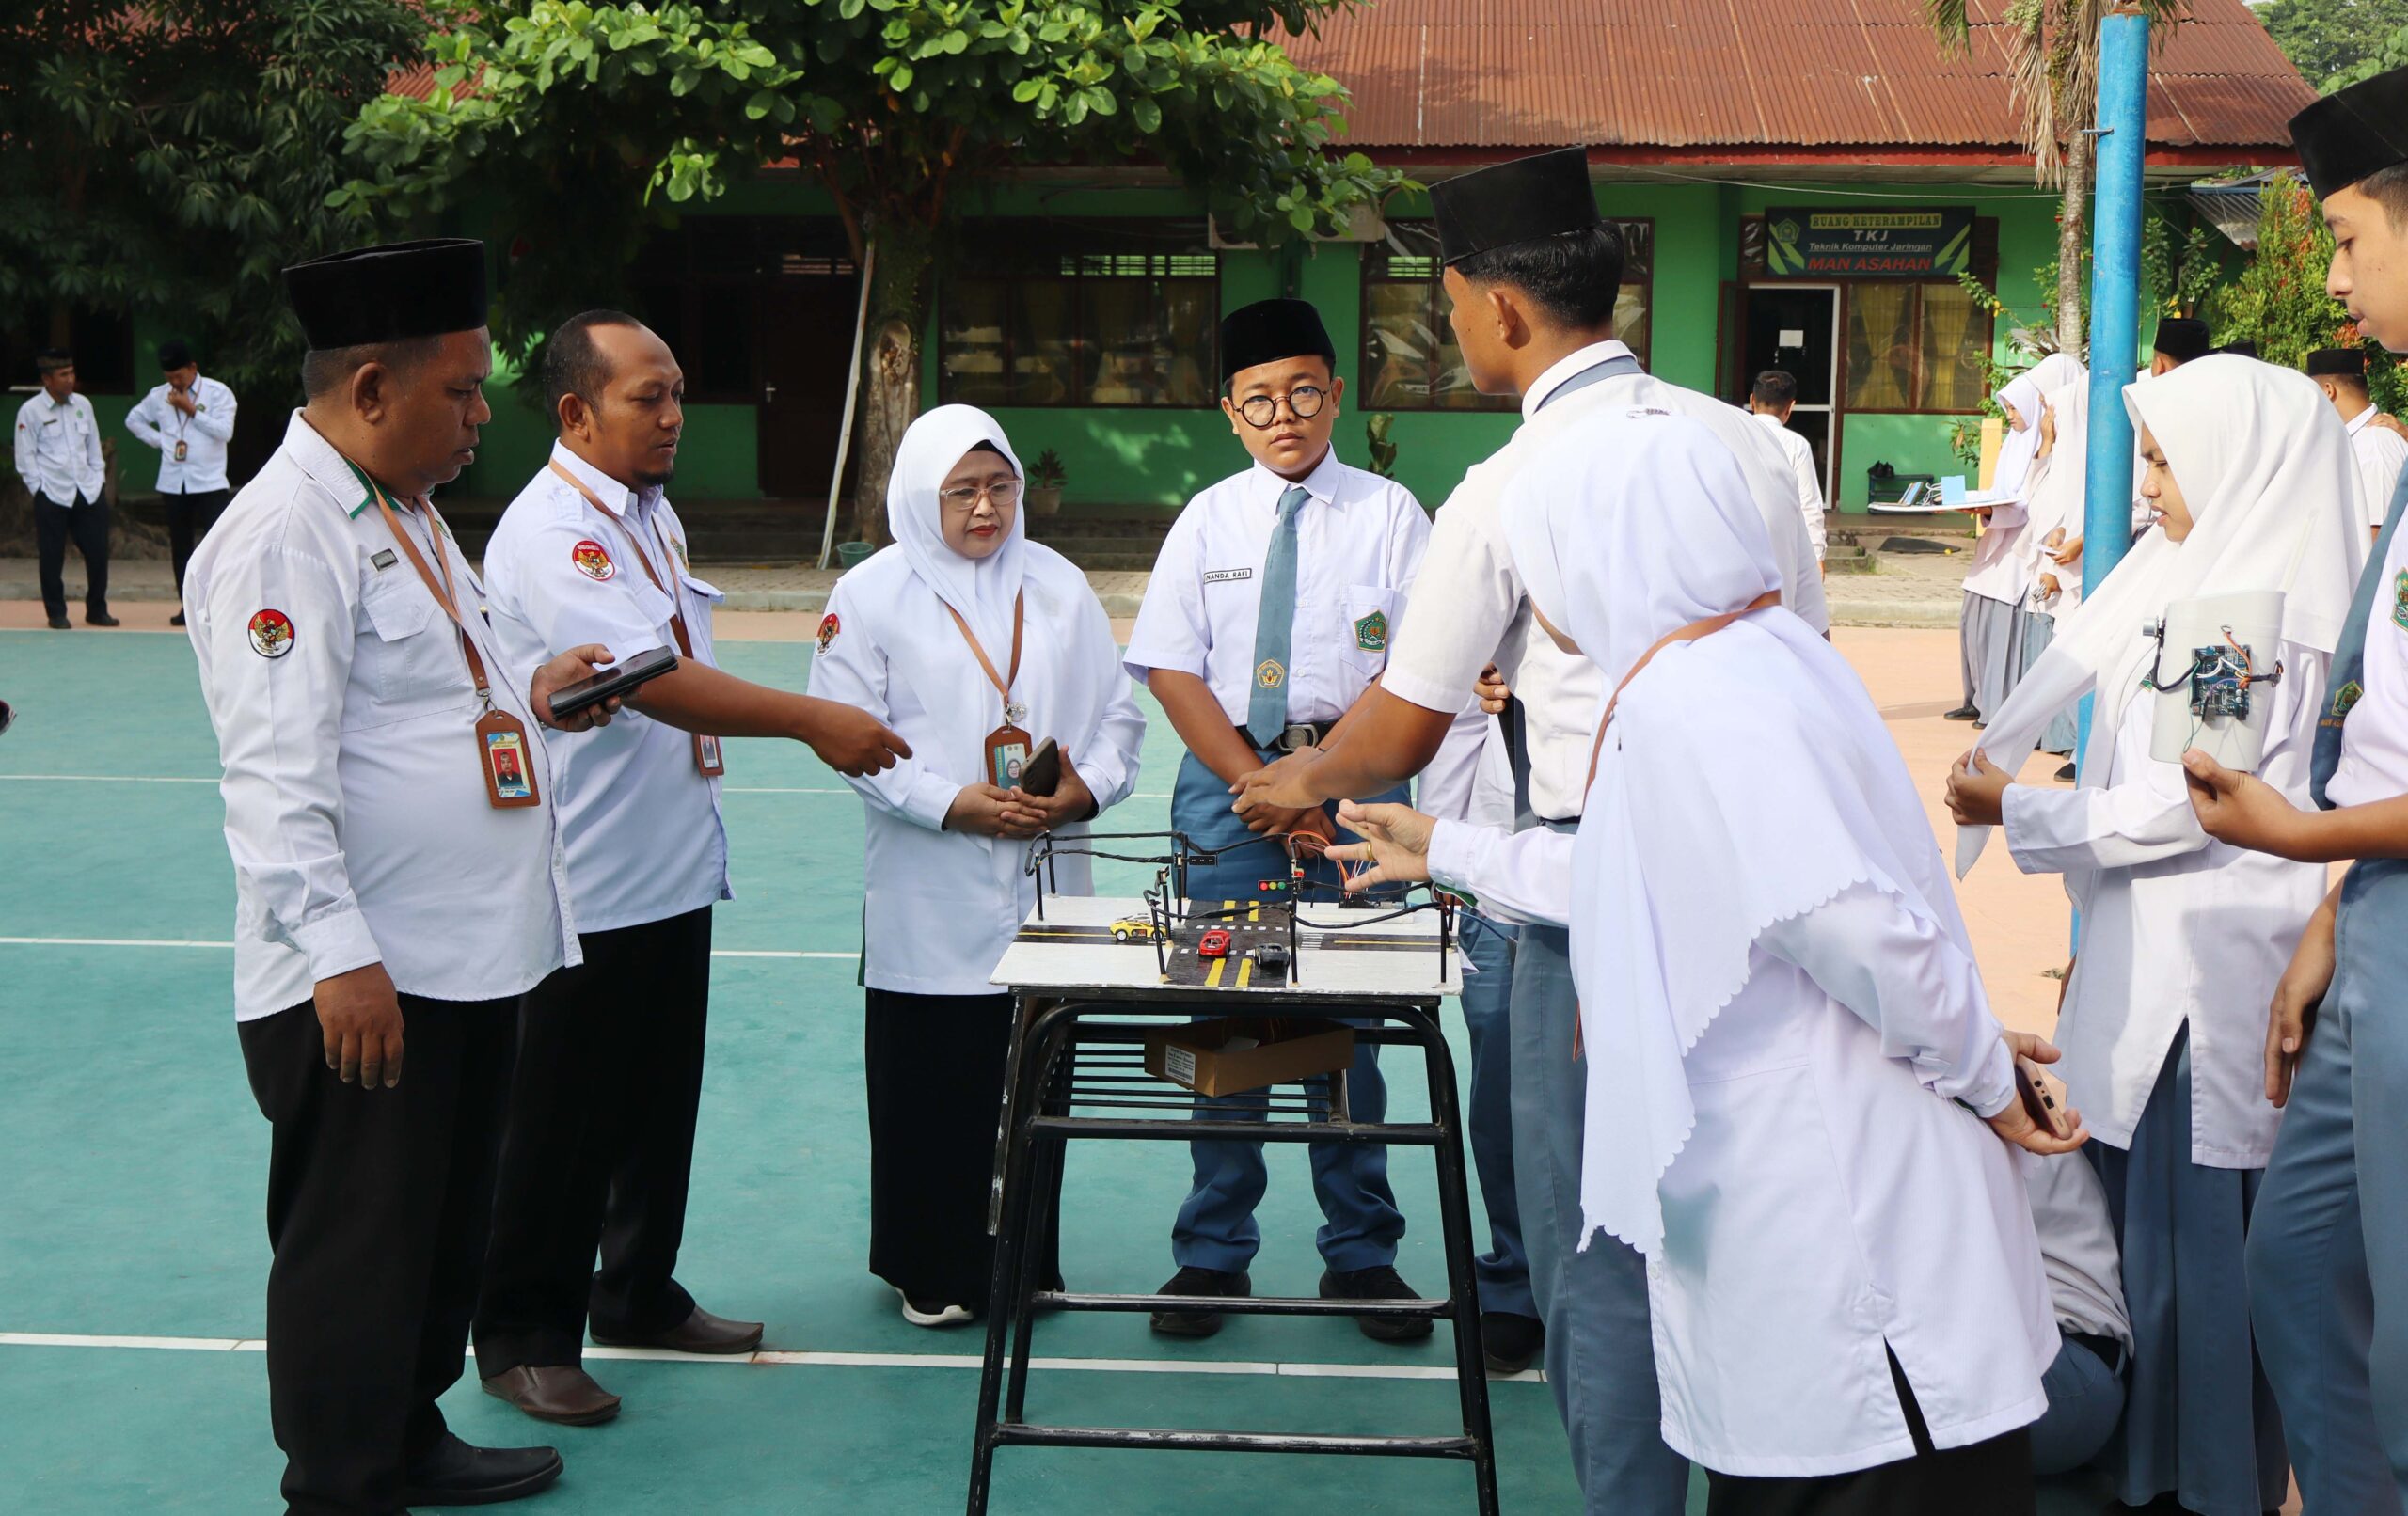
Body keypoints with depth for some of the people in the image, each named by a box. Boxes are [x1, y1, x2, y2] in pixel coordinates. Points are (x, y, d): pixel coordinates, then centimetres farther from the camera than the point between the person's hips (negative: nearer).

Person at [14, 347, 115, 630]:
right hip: (51, 496, -4)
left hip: (88, 492, 4)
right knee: (52, 557, 3)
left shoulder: (82, 404, 7)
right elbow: (25, 458, -5)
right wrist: (39, 488, -9)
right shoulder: (31, 410, -6)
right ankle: (57, 614, 14)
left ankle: (97, 610, 17)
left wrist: (99, 478, 9)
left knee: (98, 552, 3)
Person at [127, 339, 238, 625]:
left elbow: (225, 431, -14)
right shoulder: (159, 396, 8)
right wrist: (159, 441, 8)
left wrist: (191, 410, -13)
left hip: (209, 482, -4)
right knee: (180, 546, 8)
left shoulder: (218, 393, -4)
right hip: (173, 482, 4)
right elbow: (133, 419, 23)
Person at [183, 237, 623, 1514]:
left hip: (469, 955, 10)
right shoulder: (284, 534, -17)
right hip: (364, 978, -10)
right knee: (355, 1251, 2)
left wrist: (529, 692, 12)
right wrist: (339, 957, -26)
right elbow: (277, 772, -23)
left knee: (446, 1224, 21)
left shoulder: (404, 512, 15)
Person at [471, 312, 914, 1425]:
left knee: (660, 1104, 19)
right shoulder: (549, 532, -19)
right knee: (563, 1125, 2)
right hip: (588, 885, -9)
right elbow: (652, 681, -29)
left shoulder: (653, 513, 11)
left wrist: (808, 727, 10)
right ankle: (523, 1336, 15)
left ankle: (640, 1295, 34)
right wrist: (814, 719, -29)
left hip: (674, 866, 9)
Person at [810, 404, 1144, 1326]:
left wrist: (1088, 786, -8)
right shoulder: (871, 594, 0)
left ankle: (1026, 1259, 22)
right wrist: (953, 804, -15)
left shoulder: (1057, 585, 11)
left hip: (1045, 882, 3)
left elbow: (1118, 710, 11)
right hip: (929, 896, -3)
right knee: (931, 1087, 2)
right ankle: (932, 1272, 16)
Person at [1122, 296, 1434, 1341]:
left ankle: (1360, 1254, 13)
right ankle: (1213, 1254, 12)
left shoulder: (1387, 513, 3)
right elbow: (1172, 669, 2)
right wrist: (1259, 785, -8)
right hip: (1228, 777, 1)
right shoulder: (1208, 519, 8)